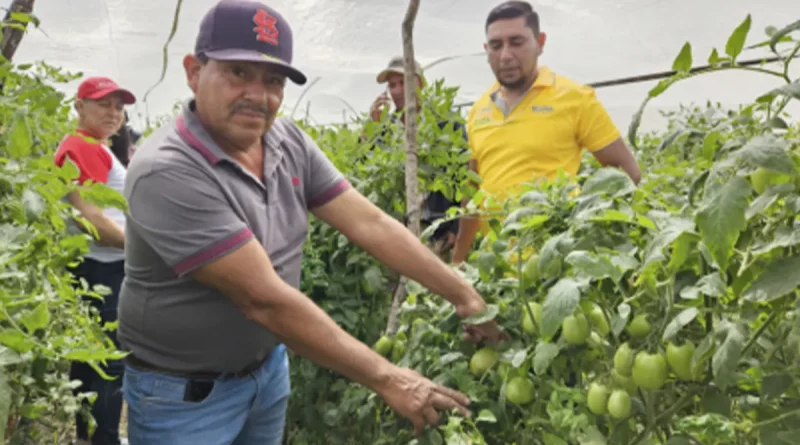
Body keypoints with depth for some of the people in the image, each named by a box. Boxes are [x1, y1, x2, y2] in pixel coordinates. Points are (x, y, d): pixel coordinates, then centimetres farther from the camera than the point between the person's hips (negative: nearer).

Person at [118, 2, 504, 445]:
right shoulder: (165, 172, -27)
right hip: (183, 392, -6)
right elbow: (265, 299, -30)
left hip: (269, 368, 6)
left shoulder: (289, 142, -6)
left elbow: (369, 222, -4)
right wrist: (385, 378, -27)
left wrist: (465, 295, -6)